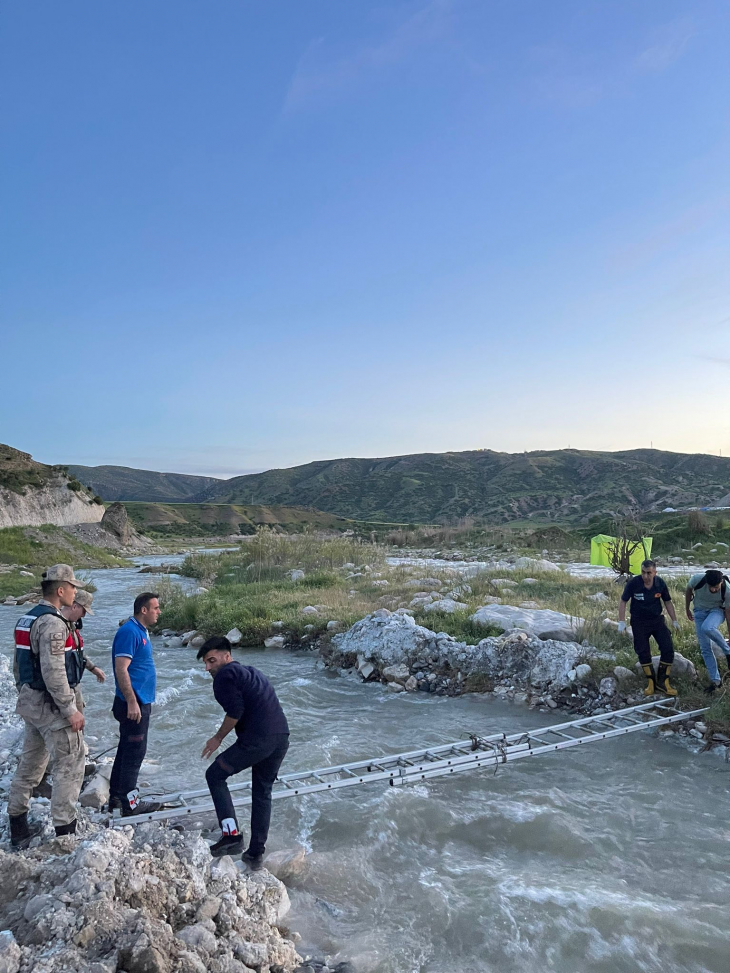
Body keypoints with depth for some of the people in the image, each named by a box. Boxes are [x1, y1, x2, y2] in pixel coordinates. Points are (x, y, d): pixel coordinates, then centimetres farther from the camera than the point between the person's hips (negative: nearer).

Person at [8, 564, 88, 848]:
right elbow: (53, 672, -26)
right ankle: (65, 830, 5)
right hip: (52, 705, -10)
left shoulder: (26, 619, 10)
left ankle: (18, 829, 29)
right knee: (70, 765, 0)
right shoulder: (52, 623, -21)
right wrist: (71, 710, -20)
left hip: (30, 702, 10)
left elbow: (20, 665, 17)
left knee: (30, 764, 18)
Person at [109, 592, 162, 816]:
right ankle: (129, 803, 6)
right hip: (133, 703, -10)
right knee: (134, 752, -3)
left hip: (141, 701, 10)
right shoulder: (129, 632, -18)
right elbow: (121, 669, -23)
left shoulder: (141, 631, 13)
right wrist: (132, 702, -25)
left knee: (126, 749, 17)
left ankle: (116, 797, 27)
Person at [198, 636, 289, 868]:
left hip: (256, 740, -8)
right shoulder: (251, 672, 24)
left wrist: (218, 738, 0)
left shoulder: (225, 675, -2)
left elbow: (236, 711, -13)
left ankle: (231, 834, 5)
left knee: (215, 775, 13)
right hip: (281, 739, 8)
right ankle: (256, 854, 28)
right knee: (262, 793, 22)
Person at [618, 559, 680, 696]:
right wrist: (622, 622, -11)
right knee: (643, 653, 0)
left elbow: (667, 602, 7)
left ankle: (662, 681, 8)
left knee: (668, 649, -5)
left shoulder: (660, 583, -9)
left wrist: (674, 620, 8)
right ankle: (651, 682, 16)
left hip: (657, 620, 2)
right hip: (639, 622, -2)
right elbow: (623, 602, -7)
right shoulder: (633, 583, -17)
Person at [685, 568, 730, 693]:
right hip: (699, 612, 2)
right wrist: (687, 609, 8)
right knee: (705, 648, -2)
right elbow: (688, 590, -3)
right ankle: (715, 680, 9)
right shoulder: (697, 579, -27)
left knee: (707, 628, -36)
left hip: (717, 610, -2)